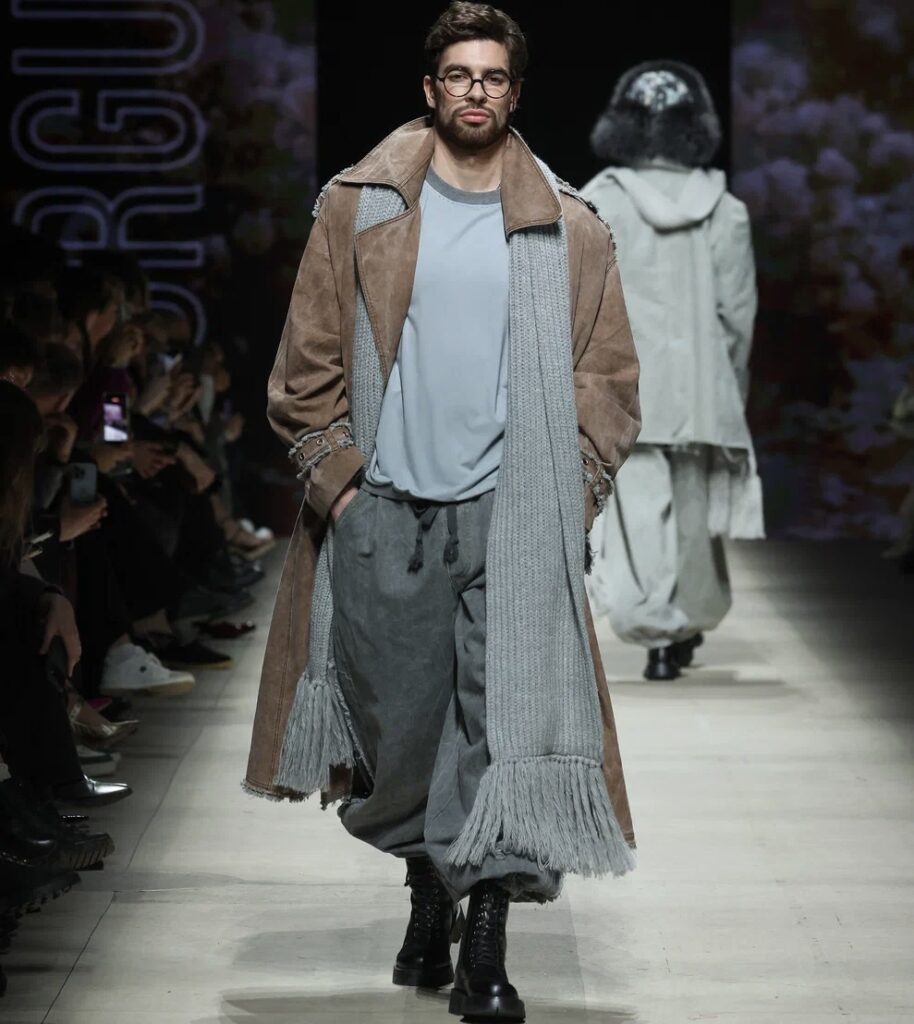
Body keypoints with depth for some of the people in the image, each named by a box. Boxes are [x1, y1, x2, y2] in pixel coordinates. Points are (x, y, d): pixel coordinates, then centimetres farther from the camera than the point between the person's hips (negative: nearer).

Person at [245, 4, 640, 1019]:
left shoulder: (567, 227, 7)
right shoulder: (361, 205, 6)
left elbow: (608, 376, 10)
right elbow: (308, 358, 7)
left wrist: (568, 496, 1)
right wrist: (334, 475, -1)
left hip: (512, 513, 0)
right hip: (384, 512, 1)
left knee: (507, 724, -8)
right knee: (397, 718, 4)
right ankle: (428, 890, 28)